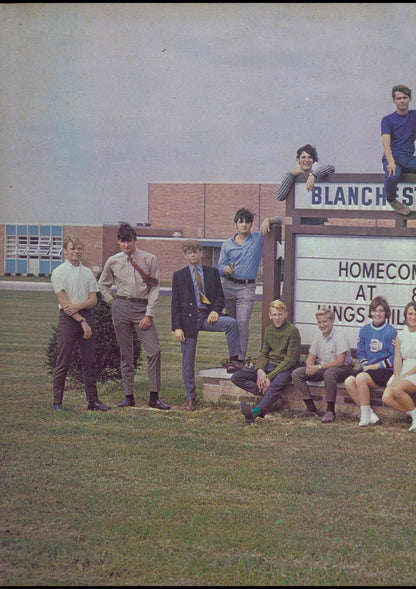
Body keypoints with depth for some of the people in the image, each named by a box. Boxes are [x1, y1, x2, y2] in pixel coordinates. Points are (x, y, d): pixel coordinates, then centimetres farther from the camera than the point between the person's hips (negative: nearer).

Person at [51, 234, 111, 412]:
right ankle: (57, 402, 1)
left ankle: (93, 400, 12)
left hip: (87, 316, 5)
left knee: (89, 362, 6)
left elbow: (93, 299, 7)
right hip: (68, 318, -4)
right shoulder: (58, 273, -2)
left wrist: (79, 306, -13)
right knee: (63, 362, -4)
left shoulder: (87, 273, 12)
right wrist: (81, 321, -13)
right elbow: (64, 302, -9)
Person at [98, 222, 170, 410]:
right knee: (126, 354, 4)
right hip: (121, 308, 2)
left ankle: (154, 397, -6)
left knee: (154, 351, -12)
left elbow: (154, 289, 0)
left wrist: (149, 315, -7)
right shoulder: (113, 262, 7)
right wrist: (111, 302, 9)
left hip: (142, 307, -2)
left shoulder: (149, 260, 1)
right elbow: (103, 284, 24)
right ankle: (129, 396, 11)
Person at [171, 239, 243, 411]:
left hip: (207, 316, 1)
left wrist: (216, 310, -11)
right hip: (189, 319, -1)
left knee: (232, 323, -28)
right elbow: (175, 303, 4)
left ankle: (234, 360, -18)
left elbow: (220, 296, 11)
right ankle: (191, 397, 12)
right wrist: (177, 327, -5)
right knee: (188, 360, 1)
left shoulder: (212, 272, 10)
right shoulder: (179, 276, 7)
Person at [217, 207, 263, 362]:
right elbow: (220, 265, 10)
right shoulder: (227, 244, 11)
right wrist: (226, 270, -14)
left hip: (247, 288, -3)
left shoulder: (258, 238, 5)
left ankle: (240, 359, -16)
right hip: (228, 286, 3)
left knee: (242, 323, -15)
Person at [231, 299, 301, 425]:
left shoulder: (292, 331, -7)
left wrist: (270, 376, -19)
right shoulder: (269, 330, 12)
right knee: (236, 377, -11)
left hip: (284, 368, -7)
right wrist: (260, 370, -10)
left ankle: (256, 412, -64)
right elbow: (264, 354, 13)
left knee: (275, 385, -41)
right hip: (268, 366, 7)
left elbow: (290, 360, -12)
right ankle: (272, 398, -24)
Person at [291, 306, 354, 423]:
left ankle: (330, 411, -29)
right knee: (296, 374, -10)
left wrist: (319, 367, -27)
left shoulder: (339, 335, -16)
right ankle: (311, 409, -6)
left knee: (329, 373, -41)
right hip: (323, 368, 7)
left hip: (343, 369, -7)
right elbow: (311, 357, 9)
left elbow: (340, 361, -22)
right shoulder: (318, 336, 4)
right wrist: (310, 367, -16)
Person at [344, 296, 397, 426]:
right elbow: (360, 352, 17)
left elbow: (395, 357, -6)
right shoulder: (364, 330, 13)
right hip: (369, 369, 6)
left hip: (386, 371, -6)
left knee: (361, 378, -31)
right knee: (349, 382, -22)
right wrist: (365, 365, -3)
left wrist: (377, 366, -11)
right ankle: (370, 414, -20)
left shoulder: (391, 331, -4)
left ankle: (365, 416, -22)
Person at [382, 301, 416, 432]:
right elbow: (397, 358, 6)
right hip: (402, 372, 5)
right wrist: (397, 377, -11)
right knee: (387, 398, -22)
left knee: (397, 389, -33)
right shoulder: (400, 335, 14)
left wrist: (404, 376, -16)